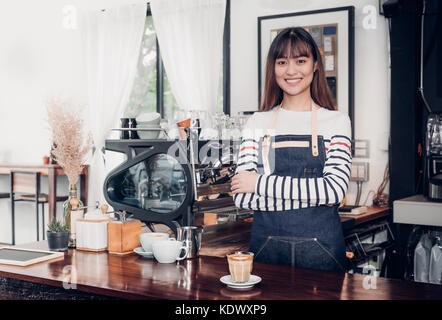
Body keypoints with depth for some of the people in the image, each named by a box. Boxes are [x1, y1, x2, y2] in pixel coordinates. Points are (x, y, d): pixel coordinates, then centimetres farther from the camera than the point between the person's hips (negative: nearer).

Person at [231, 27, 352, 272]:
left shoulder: (336, 121, 0)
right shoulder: (258, 123, 4)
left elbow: (335, 189, -14)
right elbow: (241, 197, -4)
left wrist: (260, 183, -13)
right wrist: (311, 195, -13)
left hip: (321, 248, -1)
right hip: (266, 245, 1)